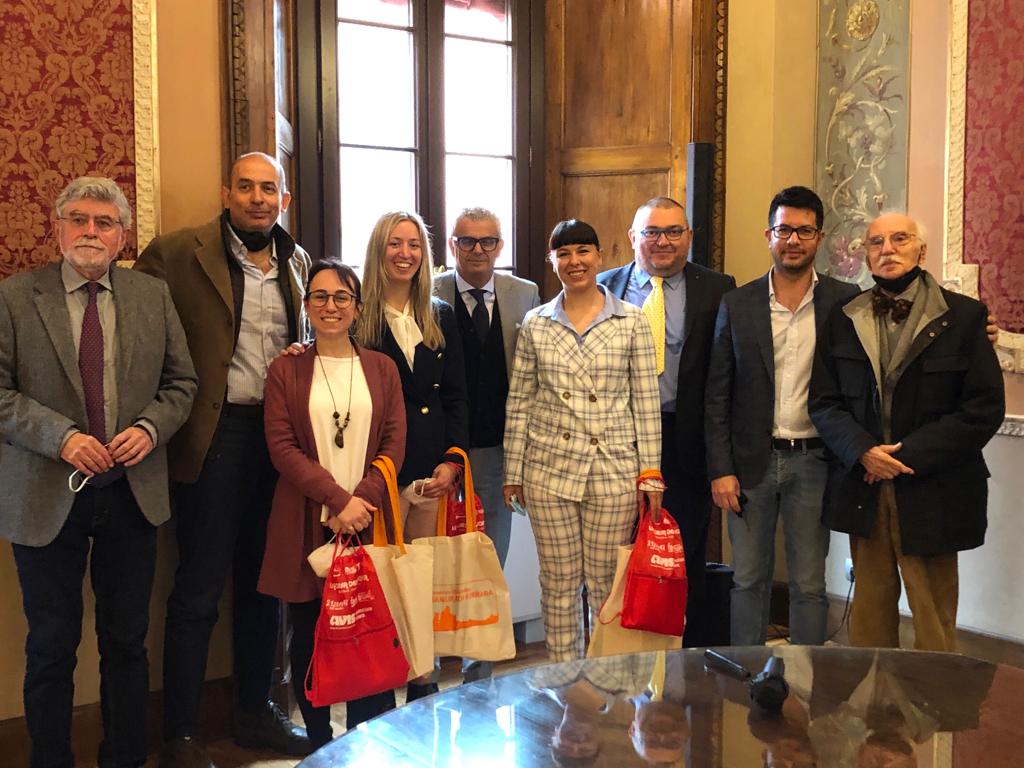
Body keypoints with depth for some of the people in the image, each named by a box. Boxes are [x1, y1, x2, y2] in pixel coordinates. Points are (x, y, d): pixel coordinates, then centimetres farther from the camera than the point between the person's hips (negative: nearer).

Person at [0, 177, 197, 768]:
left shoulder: (154, 295, 6)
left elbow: (182, 382, 9)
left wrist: (151, 428, -10)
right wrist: (61, 437, -19)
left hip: (133, 492, 3)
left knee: (128, 641, 13)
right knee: (51, 647, 9)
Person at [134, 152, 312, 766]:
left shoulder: (297, 262, 11)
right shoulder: (178, 254, -6)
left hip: (280, 434, 5)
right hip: (216, 434, -5)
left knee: (263, 582, 15)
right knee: (199, 590, 1)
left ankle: (256, 710, 29)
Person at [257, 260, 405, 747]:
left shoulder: (382, 368, 9)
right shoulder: (285, 371, 5)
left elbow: (394, 443, 3)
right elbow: (282, 447, -3)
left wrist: (363, 498, -12)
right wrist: (338, 500, -13)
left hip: (369, 521, 1)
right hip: (307, 525, -1)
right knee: (309, 633, 5)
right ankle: (319, 742, 19)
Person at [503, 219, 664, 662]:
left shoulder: (631, 322, 1)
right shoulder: (535, 324, 5)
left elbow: (646, 403, 1)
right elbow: (519, 402, 7)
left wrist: (649, 473, -3)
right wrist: (514, 472, 4)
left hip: (614, 468, -1)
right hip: (549, 466, 1)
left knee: (607, 584, 6)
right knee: (558, 583, 8)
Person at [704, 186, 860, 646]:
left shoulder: (845, 301, 0)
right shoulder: (737, 305, 2)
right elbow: (716, 396, 2)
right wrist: (720, 470, -3)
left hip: (813, 459, -1)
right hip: (751, 461, 1)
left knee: (809, 585, 7)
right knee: (749, 578, 10)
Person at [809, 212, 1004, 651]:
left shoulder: (963, 316, -1)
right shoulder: (843, 319, 9)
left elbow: (985, 408, -6)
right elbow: (823, 401, 5)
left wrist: (907, 456, -12)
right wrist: (863, 450, -12)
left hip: (931, 495, -2)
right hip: (863, 488, 3)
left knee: (933, 623, 4)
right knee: (869, 615, 10)